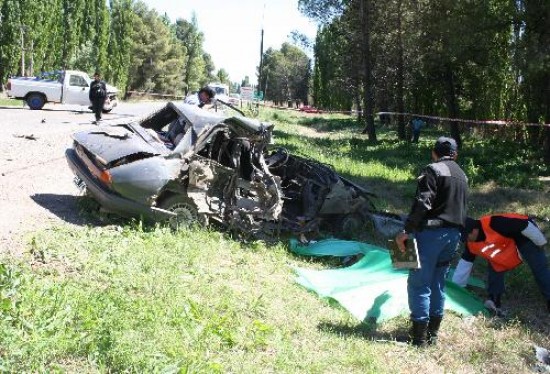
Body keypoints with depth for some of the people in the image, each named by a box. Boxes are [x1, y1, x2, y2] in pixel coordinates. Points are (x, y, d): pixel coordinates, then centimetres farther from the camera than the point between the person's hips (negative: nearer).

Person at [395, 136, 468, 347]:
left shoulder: (433, 170, -8)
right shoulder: (462, 176, 17)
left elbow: (422, 203, -18)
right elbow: (460, 207, 19)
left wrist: (406, 231, -17)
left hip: (432, 232, -8)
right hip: (454, 234, 8)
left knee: (419, 282, -2)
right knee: (438, 282, 15)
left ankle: (419, 336, -2)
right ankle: (433, 333, 21)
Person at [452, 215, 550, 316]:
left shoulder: (494, 224, -40)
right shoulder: (471, 244, -13)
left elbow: (525, 225, -34)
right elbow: (465, 263, 0)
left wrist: (540, 242, -20)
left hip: (526, 237, -7)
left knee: (540, 269, -12)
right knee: (494, 269, -7)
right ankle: (495, 303, -8)